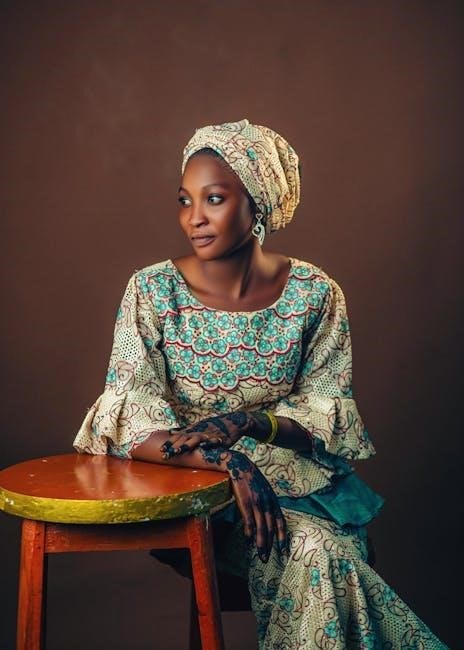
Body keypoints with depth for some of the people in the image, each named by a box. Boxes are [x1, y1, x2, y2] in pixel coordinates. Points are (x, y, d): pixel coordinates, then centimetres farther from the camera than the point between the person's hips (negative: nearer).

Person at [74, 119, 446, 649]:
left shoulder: (314, 294, -4)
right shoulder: (153, 291, -7)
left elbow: (330, 411, -2)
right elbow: (128, 420, -13)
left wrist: (246, 423, -22)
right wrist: (227, 462, -28)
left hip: (298, 476, 2)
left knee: (321, 555, -28)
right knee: (313, 550, -27)